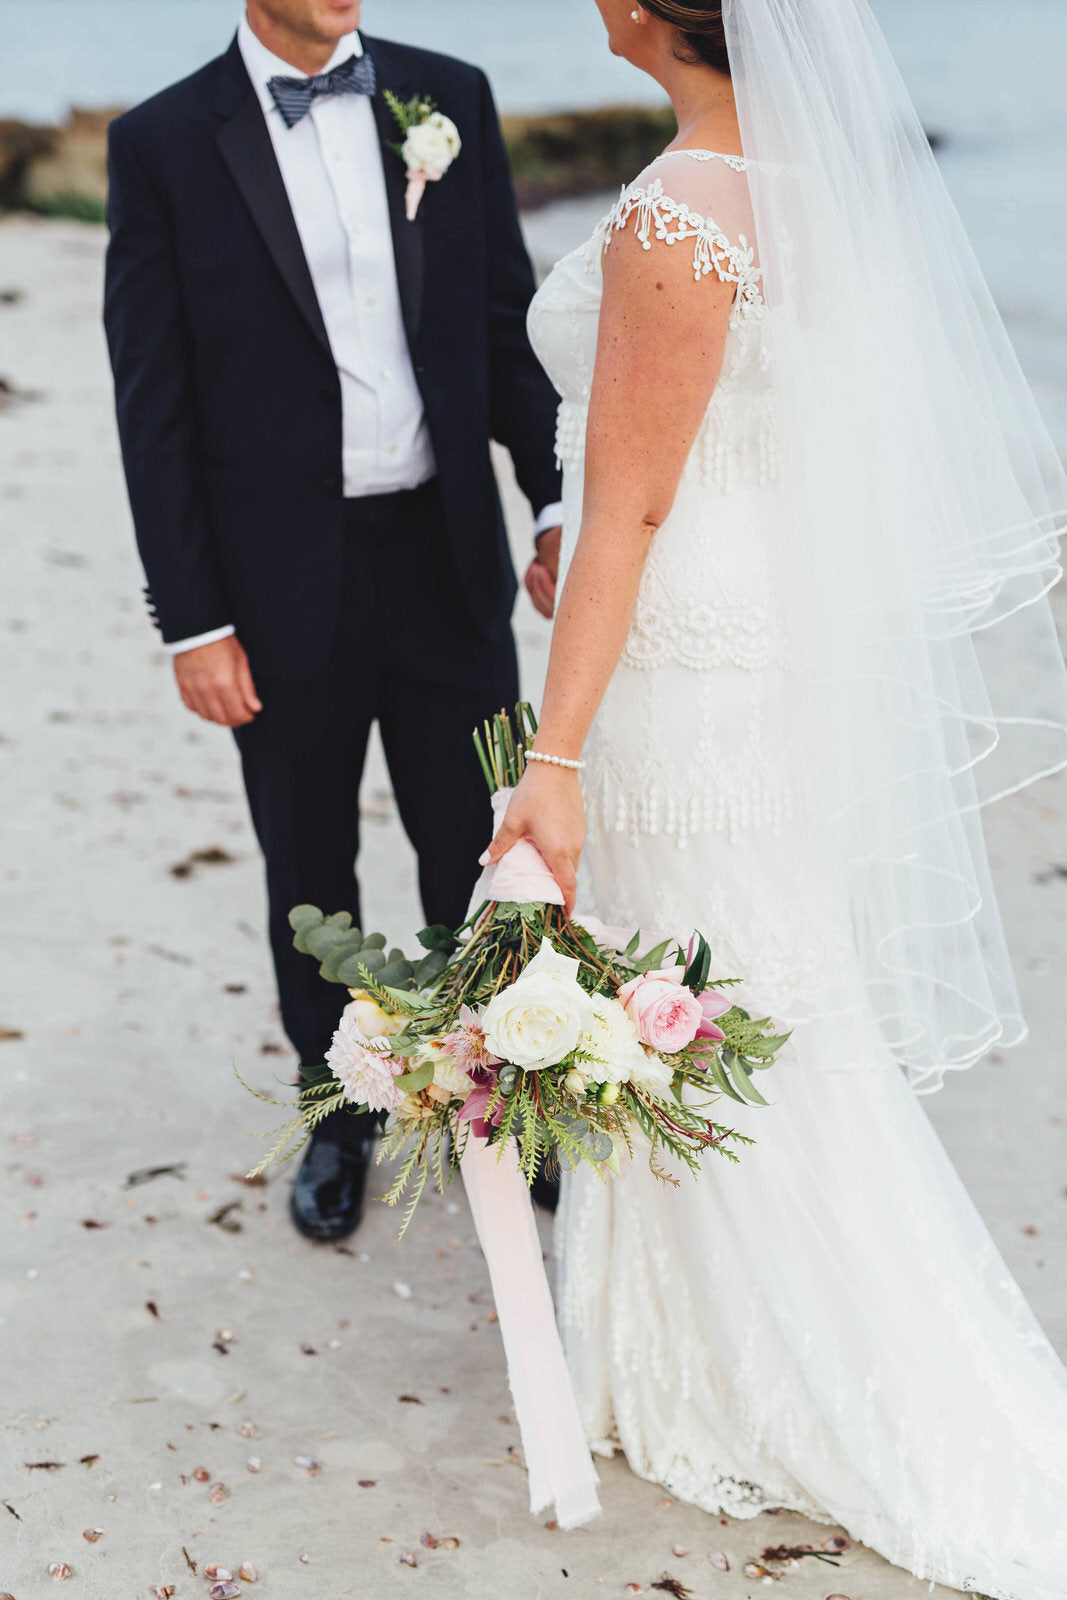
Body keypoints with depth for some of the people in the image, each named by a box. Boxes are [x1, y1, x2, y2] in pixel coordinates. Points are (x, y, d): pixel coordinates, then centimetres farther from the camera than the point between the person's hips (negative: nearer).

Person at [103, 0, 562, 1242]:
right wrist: (192, 623, -9)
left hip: (446, 559, 2)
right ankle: (338, 1117, 37)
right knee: (311, 874, 16)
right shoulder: (163, 143, -7)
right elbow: (154, 409, -7)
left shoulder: (450, 100, 0)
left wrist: (561, 499, -7)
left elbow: (510, 329, 5)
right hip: (281, 586, -1)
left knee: (475, 854, 12)